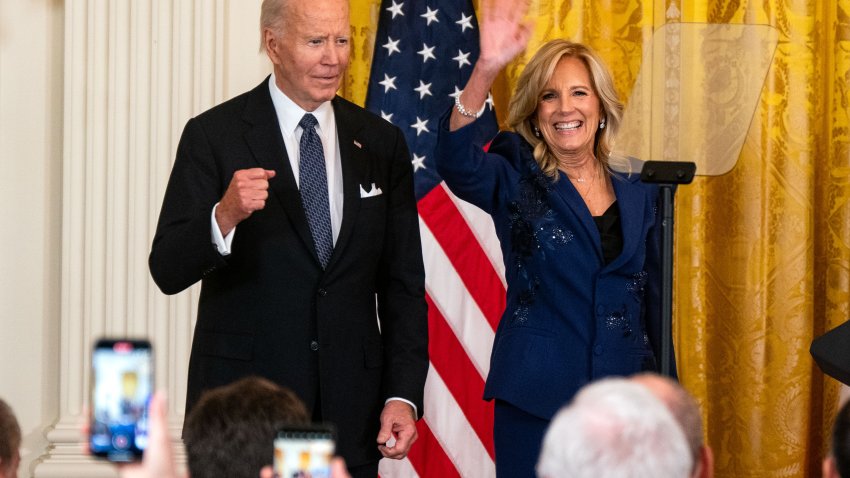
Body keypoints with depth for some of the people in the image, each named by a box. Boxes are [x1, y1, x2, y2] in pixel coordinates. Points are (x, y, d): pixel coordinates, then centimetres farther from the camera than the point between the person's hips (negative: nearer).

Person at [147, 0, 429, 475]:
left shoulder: (381, 143, 7)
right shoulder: (214, 136, -4)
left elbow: (403, 285, 8)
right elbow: (168, 270, -10)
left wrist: (403, 395, -2)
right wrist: (224, 217, -29)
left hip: (351, 409, 3)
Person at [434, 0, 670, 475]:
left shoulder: (638, 191, 8)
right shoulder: (518, 181, -1)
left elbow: (653, 298, 13)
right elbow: (458, 160, -23)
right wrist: (487, 69, -37)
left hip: (622, 398, 3)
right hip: (536, 399, -3)